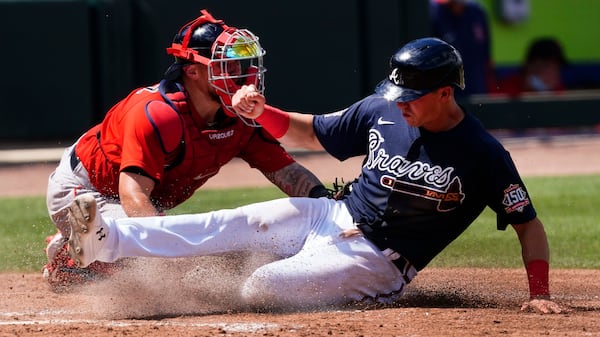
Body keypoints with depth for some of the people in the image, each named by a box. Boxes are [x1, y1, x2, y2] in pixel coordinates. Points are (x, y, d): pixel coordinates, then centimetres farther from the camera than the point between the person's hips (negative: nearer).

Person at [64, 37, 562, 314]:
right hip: (330, 215, 6)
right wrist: (261, 112, -9)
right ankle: (107, 238, -15)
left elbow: (529, 223, -13)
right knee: (233, 224, -11)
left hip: (374, 261, -6)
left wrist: (540, 294, -25)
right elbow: (309, 132, 10)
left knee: (259, 288, -25)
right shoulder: (382, 111, -1)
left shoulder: (483, 155, -18)